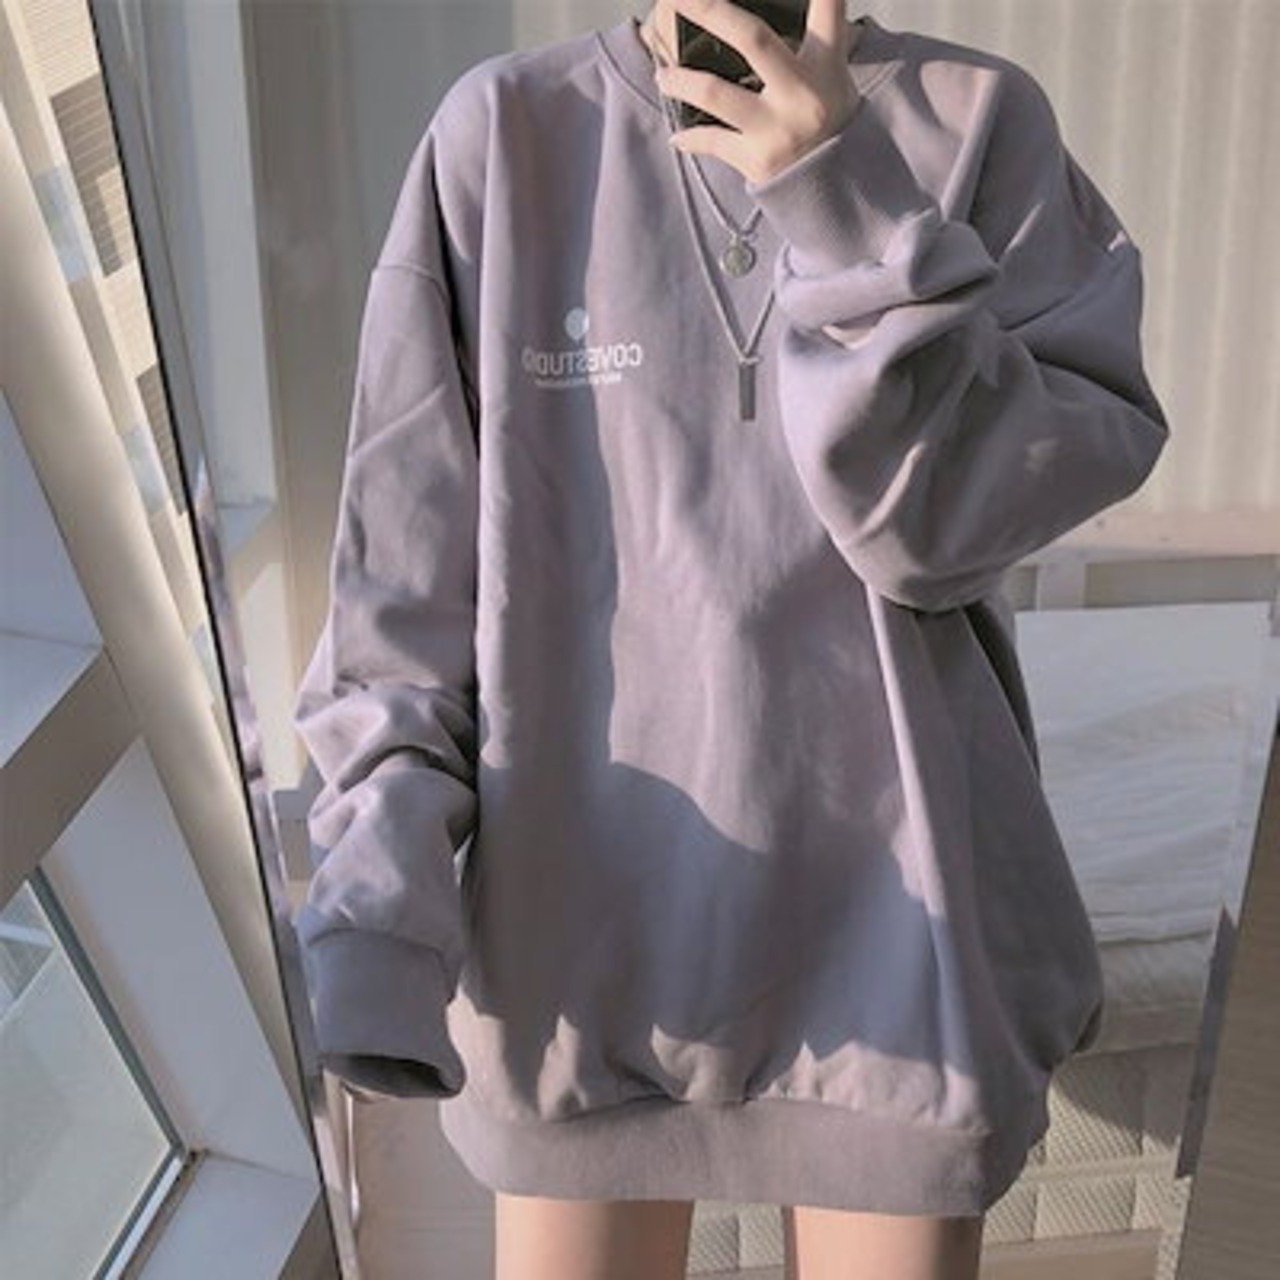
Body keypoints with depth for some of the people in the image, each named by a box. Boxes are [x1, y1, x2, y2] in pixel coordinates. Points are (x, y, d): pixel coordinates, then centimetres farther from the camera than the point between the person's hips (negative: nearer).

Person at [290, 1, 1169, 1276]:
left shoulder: (980, 122, -5)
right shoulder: (507, 132, -6)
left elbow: (951, 524, -12)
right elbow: (409, 546, -6)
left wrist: (850, 212, -22)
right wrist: (383, 854, -17)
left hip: (888, 916, 1)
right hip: (578, 907, 0)